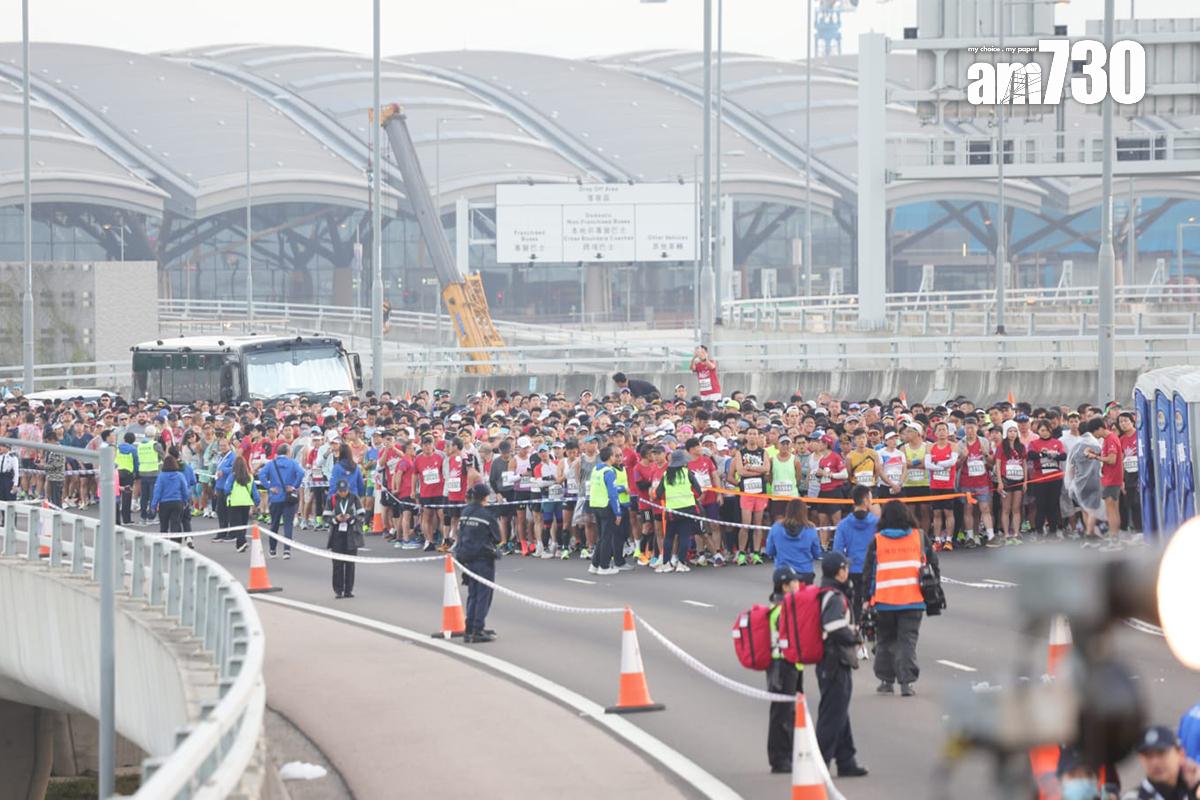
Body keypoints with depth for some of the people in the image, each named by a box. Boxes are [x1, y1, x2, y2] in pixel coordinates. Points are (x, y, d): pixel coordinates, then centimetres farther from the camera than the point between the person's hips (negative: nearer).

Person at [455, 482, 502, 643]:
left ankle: (470, 630, 17)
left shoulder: (465, 513, 4)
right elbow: (497, 538, -7)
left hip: (467, 558, 6)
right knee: (483, 596, 0)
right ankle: (477, 632, -3)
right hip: (484, 558, -6)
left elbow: (460, 533, 9)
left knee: (472, 595, 15)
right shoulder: (487, 514, -14)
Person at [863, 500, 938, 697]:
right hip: (913, 599, 0)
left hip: (884, 601, 0)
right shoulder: (919, 537, 3)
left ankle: (886, 680, 17)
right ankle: (907, 681, -9)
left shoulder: (877, 541, 0)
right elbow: (932, 563, 9)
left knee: (885, 640, 14)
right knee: (908, 640, 1)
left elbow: (868, 571, 2)